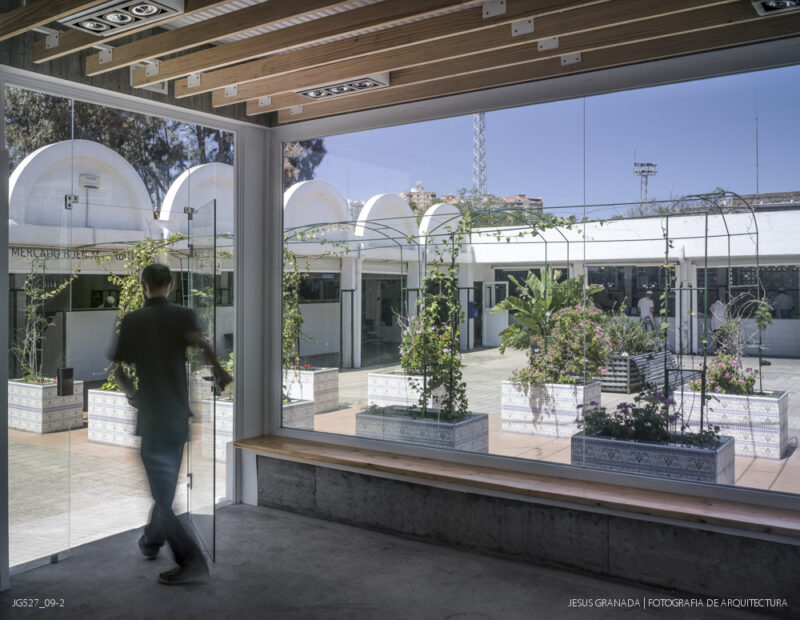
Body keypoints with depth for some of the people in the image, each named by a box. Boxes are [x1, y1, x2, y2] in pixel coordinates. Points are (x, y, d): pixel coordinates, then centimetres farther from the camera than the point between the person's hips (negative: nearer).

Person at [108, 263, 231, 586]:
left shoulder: (132, 321, -2)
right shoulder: (182, 315, -1)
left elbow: (119, 372, 1)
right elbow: (199, 340, -24)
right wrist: (218, 369, -14)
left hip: (153, 418, -3)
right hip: (180, 417, 3)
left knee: (162, 496, -1)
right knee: (165, 488, 22)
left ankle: (193, 562, -10)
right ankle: (151, 541, 40)